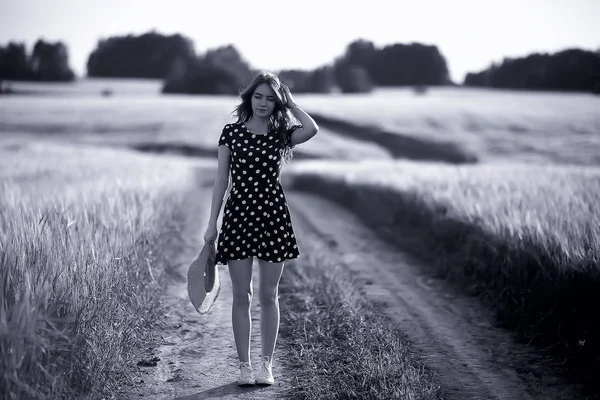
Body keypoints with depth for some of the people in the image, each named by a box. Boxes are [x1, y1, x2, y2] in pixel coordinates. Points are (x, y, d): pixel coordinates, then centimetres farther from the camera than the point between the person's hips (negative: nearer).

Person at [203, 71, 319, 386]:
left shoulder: (281, 134, 3)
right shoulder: (232, 133, 2)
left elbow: (312, 129, -19)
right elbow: (221, 180, 4)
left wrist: (290, 103, -5)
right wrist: (212, 224, 1)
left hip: (273, 216, 0)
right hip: (238, 215, 0)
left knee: (269, 295, 5)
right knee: (242, 296, 2)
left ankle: (266, 364, 14)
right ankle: (244, 365, 10)